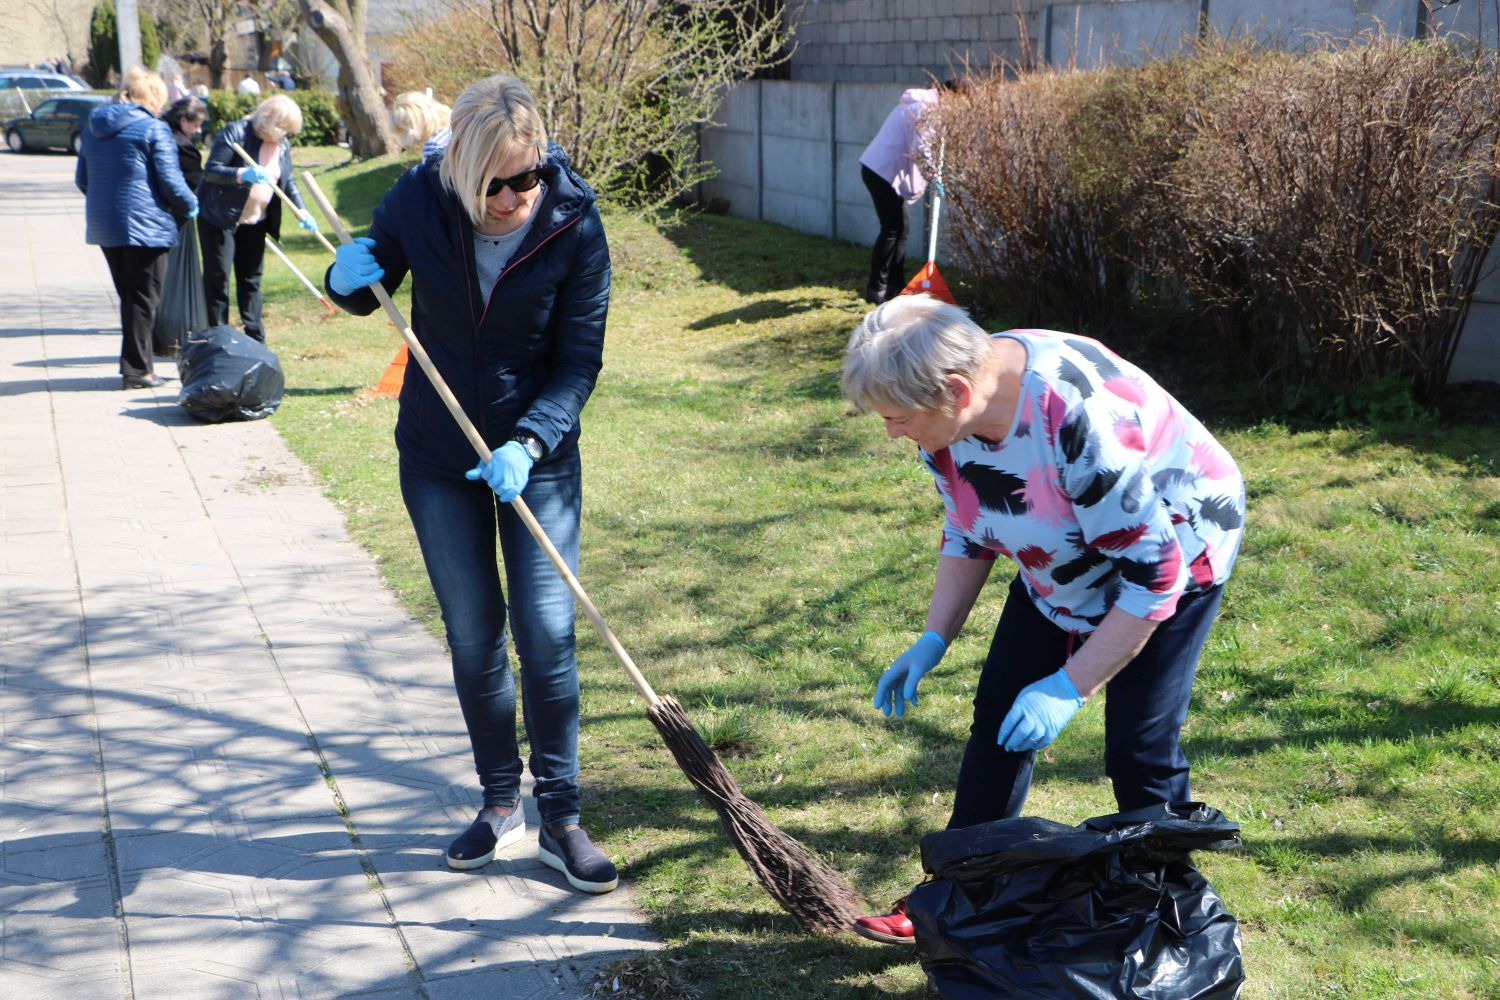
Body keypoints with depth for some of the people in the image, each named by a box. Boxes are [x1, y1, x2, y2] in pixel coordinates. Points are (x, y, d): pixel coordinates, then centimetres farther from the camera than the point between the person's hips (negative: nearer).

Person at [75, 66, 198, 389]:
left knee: (129, 297, 17)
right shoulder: (153, 129, -10)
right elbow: (170, 180, -13)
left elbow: (81, 178, 18)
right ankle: (136, 369, 3)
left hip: (103, 227, 7)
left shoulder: (93, 128, 12)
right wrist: (190, 206, 4)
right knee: (144, 299, 2)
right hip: (144, 226, -7)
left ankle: (137, 364, 22)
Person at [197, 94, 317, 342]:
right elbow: (211, 171, -20)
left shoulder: (282, 145, 6)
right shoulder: (234, 133, -15)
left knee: (251, 279, 11)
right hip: (220, 219, -6)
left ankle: (255, 339, 16)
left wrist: (300, 211, -3)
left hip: (255, 222, 7)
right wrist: (243, 174, -36)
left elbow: (288, 182, 12)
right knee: (217, 279, -4)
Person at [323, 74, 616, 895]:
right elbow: (367, 291, 5)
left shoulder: (574, 225, -17)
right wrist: (349, 279, -20)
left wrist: (528, 444, -28)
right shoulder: (420, 202, -13)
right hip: (437, 457, 2)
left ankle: (559, 820, 10)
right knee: (473, 636, 10)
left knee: (546, 633, -4)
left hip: (537, 455, -2)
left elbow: (579, 358, -14)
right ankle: (499, 805, 26)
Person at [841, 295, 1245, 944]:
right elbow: (967, 533, 3)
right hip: (1064, 563, 7)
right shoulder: (950, 414, -17)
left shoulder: (1080, 417, -40)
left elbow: (1153, 573, -32)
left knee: (1139, 750, -9)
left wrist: (1069, 688, -31)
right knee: (999, 714, 7)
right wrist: (931, 643, -5)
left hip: (1175, 548, -7)